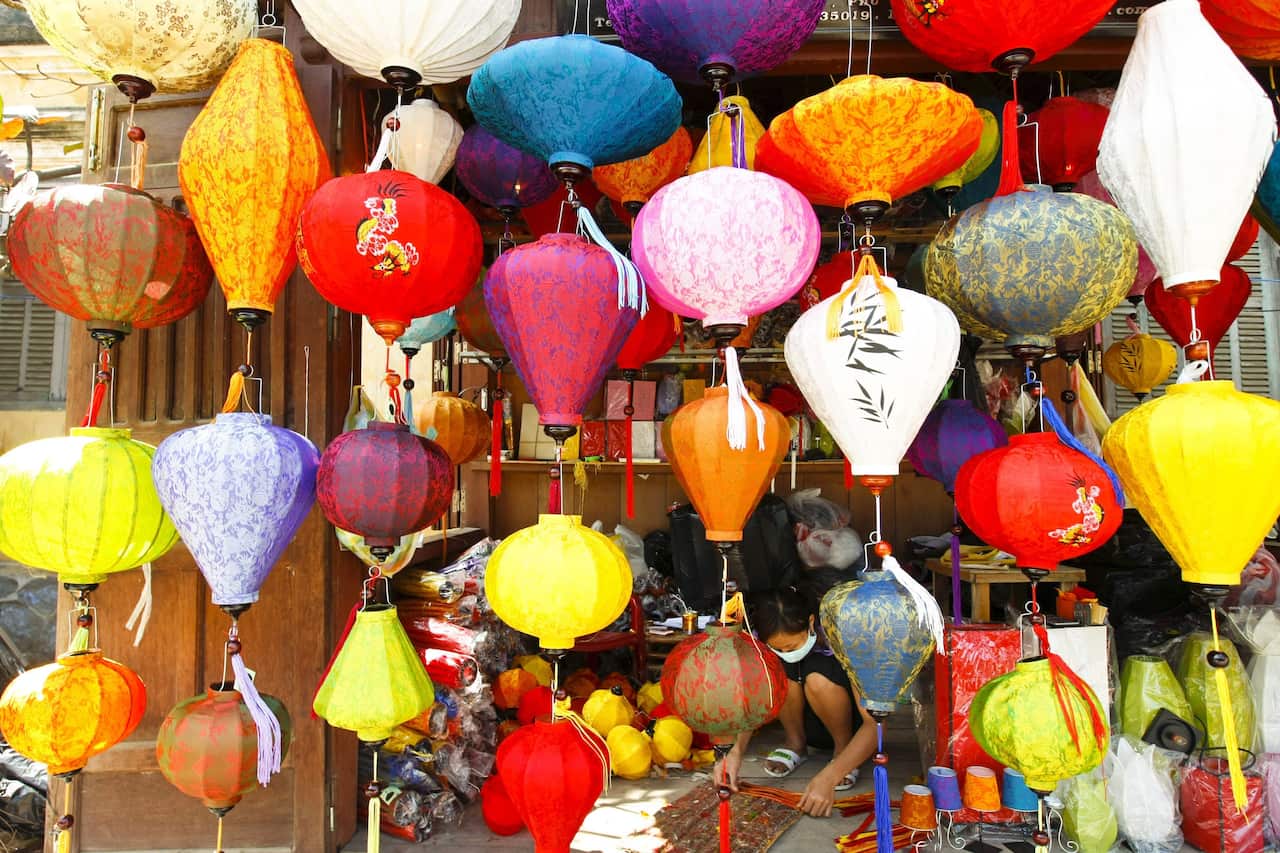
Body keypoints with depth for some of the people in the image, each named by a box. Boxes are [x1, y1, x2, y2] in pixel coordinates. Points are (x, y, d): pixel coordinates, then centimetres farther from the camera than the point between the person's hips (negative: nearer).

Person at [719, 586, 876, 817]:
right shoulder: (764, 641, -21)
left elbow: (875, 723, -37)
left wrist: (828, 777, -49)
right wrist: (736, 751, -43)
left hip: (850, 720, -3)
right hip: (808, 724, 3)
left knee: (818, 678, -35)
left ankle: (843, 747, -9)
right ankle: (795, 744, -5)